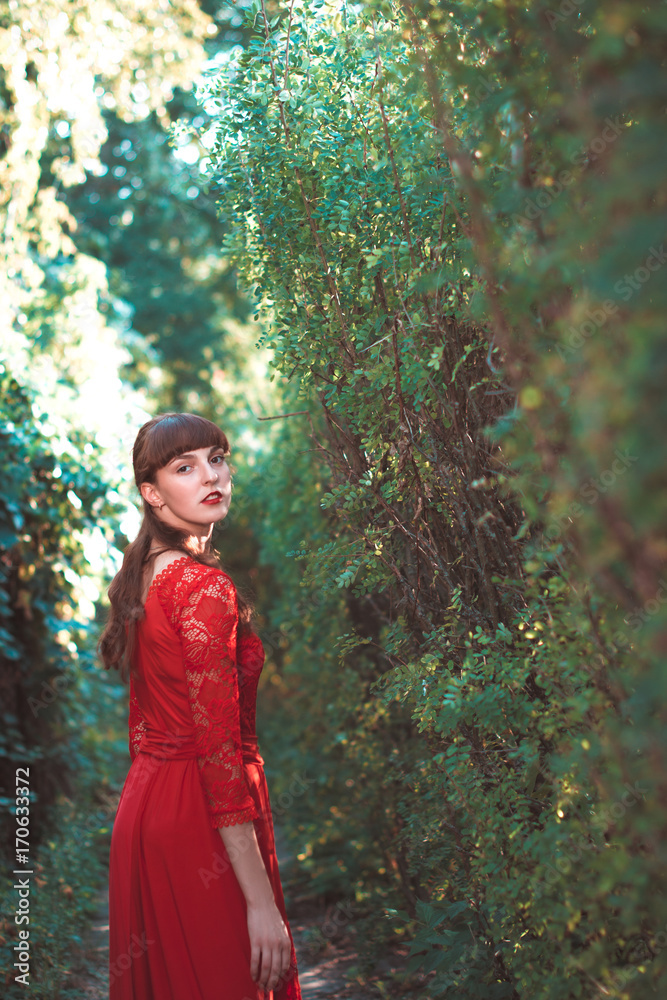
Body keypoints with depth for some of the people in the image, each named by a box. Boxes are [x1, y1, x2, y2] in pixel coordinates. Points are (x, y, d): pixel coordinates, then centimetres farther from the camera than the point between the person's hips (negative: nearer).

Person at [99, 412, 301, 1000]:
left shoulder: (142, 576, 8)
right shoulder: (205, 588, -19)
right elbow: (219, 748, -23)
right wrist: (261, 901, -22)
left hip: (143, 804, 9)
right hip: (202, 821, -9)